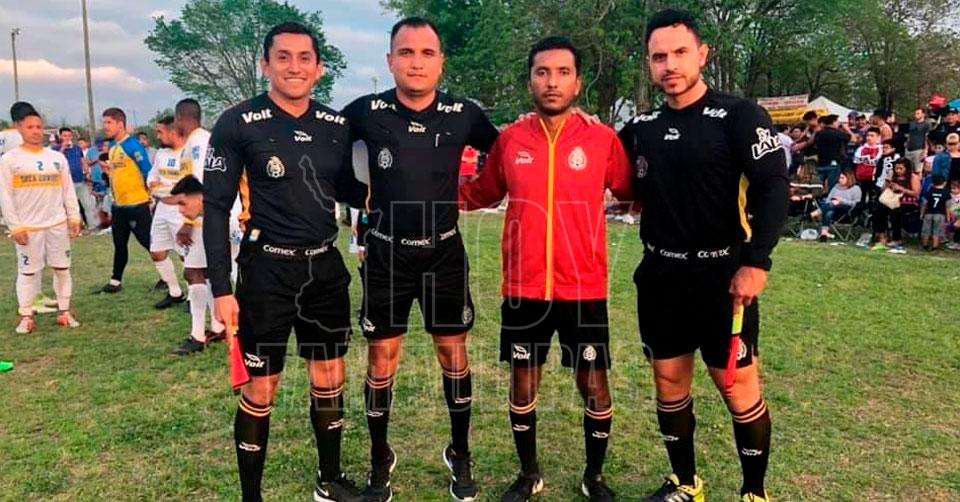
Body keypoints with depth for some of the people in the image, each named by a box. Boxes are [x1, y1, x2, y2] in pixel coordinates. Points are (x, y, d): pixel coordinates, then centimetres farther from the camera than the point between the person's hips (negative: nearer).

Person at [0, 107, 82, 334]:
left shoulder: (57, 157, 8)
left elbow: (68, 190, 11)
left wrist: (74, 217, 5)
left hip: (58, 224, 3)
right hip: (28, 228, -3)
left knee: (63, 268, 7)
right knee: (28, 272, 3)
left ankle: (65, 311, 16)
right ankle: (26, 316, 13)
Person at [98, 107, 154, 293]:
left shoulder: (133, 146, -15)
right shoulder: (112, 147, 13)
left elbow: (147, 172, -14)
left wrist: (149, 196, -11)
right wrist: (107, 170, 8)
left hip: (137, 204, -9)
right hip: (119, 205, 9)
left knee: (148, 242, -3)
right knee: (119, 244, 16)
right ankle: (116, 281, 26)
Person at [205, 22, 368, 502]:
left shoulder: (337, 125, 3)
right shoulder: (238, 124, -10)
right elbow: (216, 208, -8)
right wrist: (221, 289, -12)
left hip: (326, 268, 5)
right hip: (267, 271, -4)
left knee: (329, 378, 14)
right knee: (261, 387, 4)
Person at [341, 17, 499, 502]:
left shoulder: (464, 114, -6)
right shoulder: (365, 111, -8)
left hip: (444, 251, 1)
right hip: (385, 253, 0)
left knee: (454, 354, 8)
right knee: (381, 360, 6)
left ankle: (461, 456, 27)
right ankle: (380, 461, 26)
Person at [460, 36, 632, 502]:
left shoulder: (603, 139, -4)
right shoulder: (509, 139, 0)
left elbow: (634, 194, 7)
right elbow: (482, 193, 14)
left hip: (584, 287, -1)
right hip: (523, 287, 2)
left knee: (594, 385, 8)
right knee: (523, 383, 12)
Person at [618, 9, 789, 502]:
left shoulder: (739, 116, -7)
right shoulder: (641, 127, 8)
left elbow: (773, 187, -13)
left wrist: (755, 262, -21)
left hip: (723, 274, -5)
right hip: (660, 276, 5)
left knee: (738, 386, 2)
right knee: (669, 381, 12)